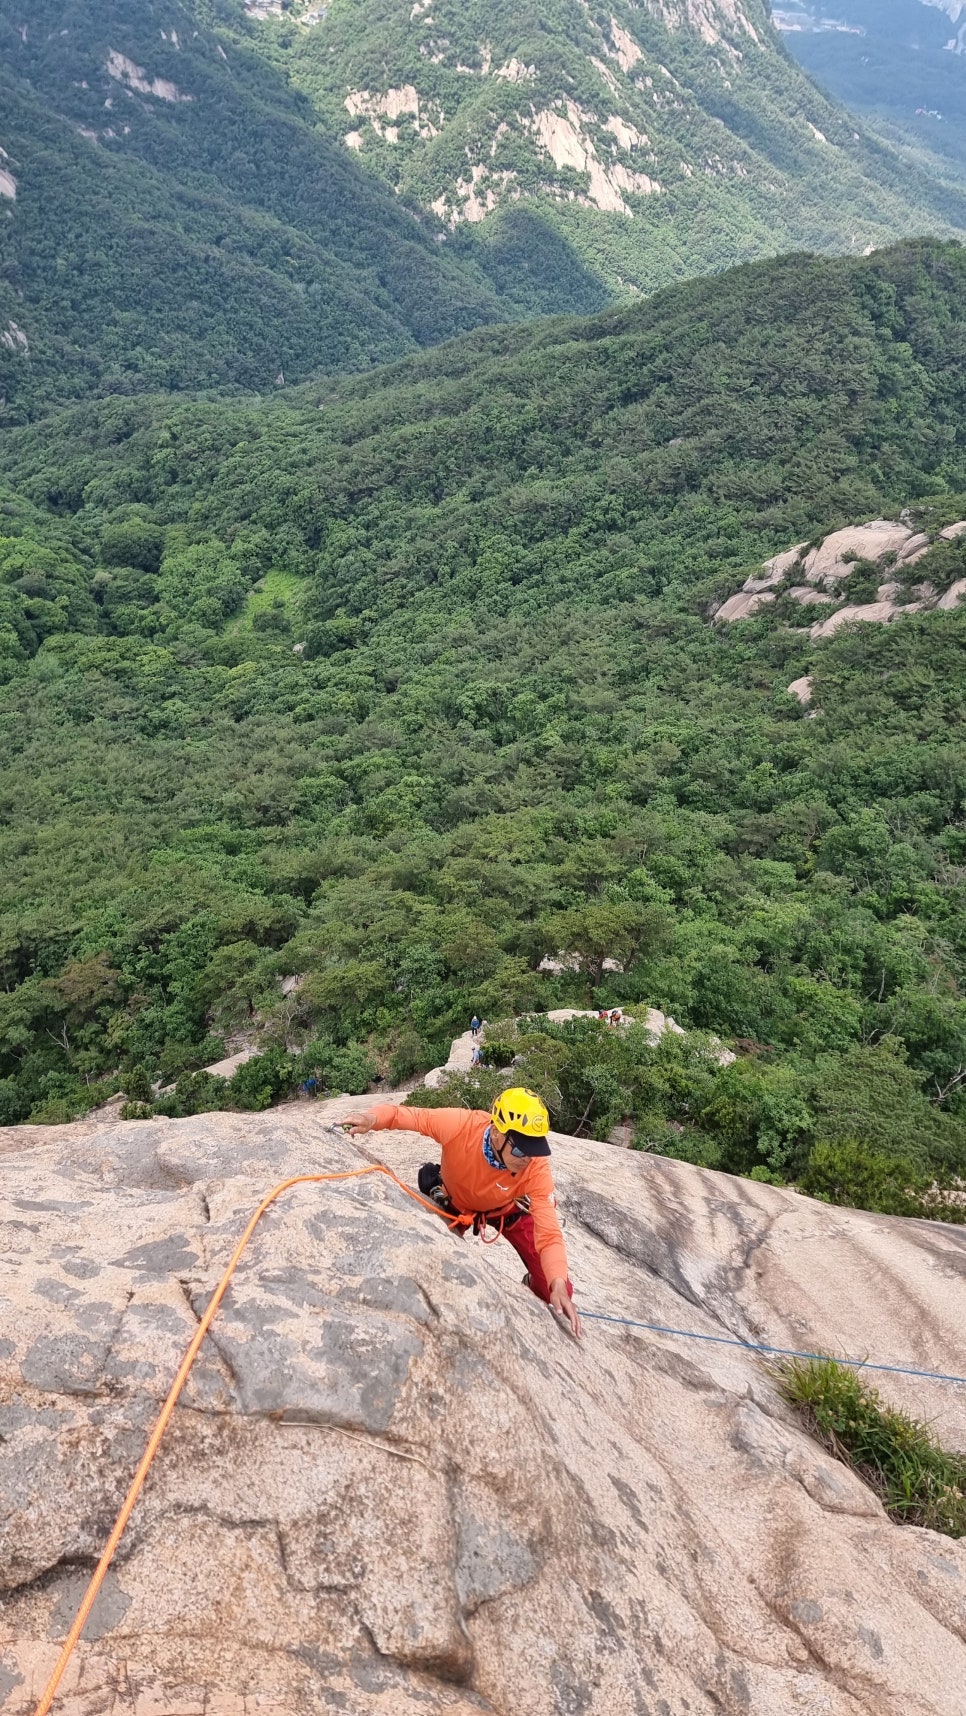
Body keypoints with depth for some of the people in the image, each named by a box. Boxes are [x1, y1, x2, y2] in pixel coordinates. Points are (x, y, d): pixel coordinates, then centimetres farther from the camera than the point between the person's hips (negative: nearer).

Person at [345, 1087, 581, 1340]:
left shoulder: (537, 1168, -38)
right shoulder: (459, 1125, -41)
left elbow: (549, 1234, -38)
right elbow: (406, 1115, -27)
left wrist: (558, 1284, -54)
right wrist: (372, 1119, -47)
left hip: (506, 1208, 0)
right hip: (454, 1200, 1)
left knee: (555, 1288, -8)